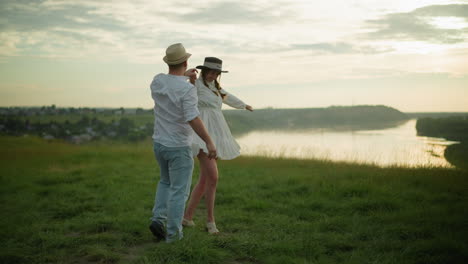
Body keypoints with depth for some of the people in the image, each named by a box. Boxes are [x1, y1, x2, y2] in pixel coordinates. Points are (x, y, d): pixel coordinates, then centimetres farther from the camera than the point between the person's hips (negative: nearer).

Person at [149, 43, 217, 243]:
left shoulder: (157, 80, -2)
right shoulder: (187, 89, -22)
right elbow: (193, 118, -32)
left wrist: (183, 75, 33)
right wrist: (209, 142, -28)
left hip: (159, 143, 6)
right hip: (179, 148, -6)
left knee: (166, 181, 26)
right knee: (179, 190, 6)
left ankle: (158, 219, 12)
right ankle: (173, 232, 10)